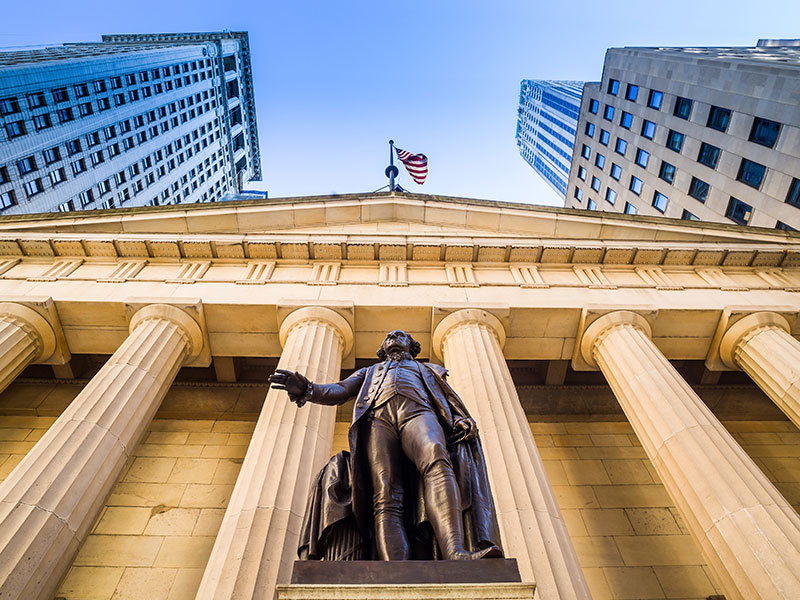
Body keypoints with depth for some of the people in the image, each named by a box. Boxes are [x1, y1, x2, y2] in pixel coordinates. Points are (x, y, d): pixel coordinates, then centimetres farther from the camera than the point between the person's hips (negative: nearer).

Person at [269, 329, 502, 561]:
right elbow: (339, 391, 26)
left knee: (436, 458, -38)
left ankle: (455, 553, -57)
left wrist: (464, 420, -1)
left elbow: (450, 400, 25)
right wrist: (307, 389, 2)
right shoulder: (370, 372, 42)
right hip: (378, 416, 1)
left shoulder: (426, 369, 40)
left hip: (417, 411, -1)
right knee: (386, 499, -26)